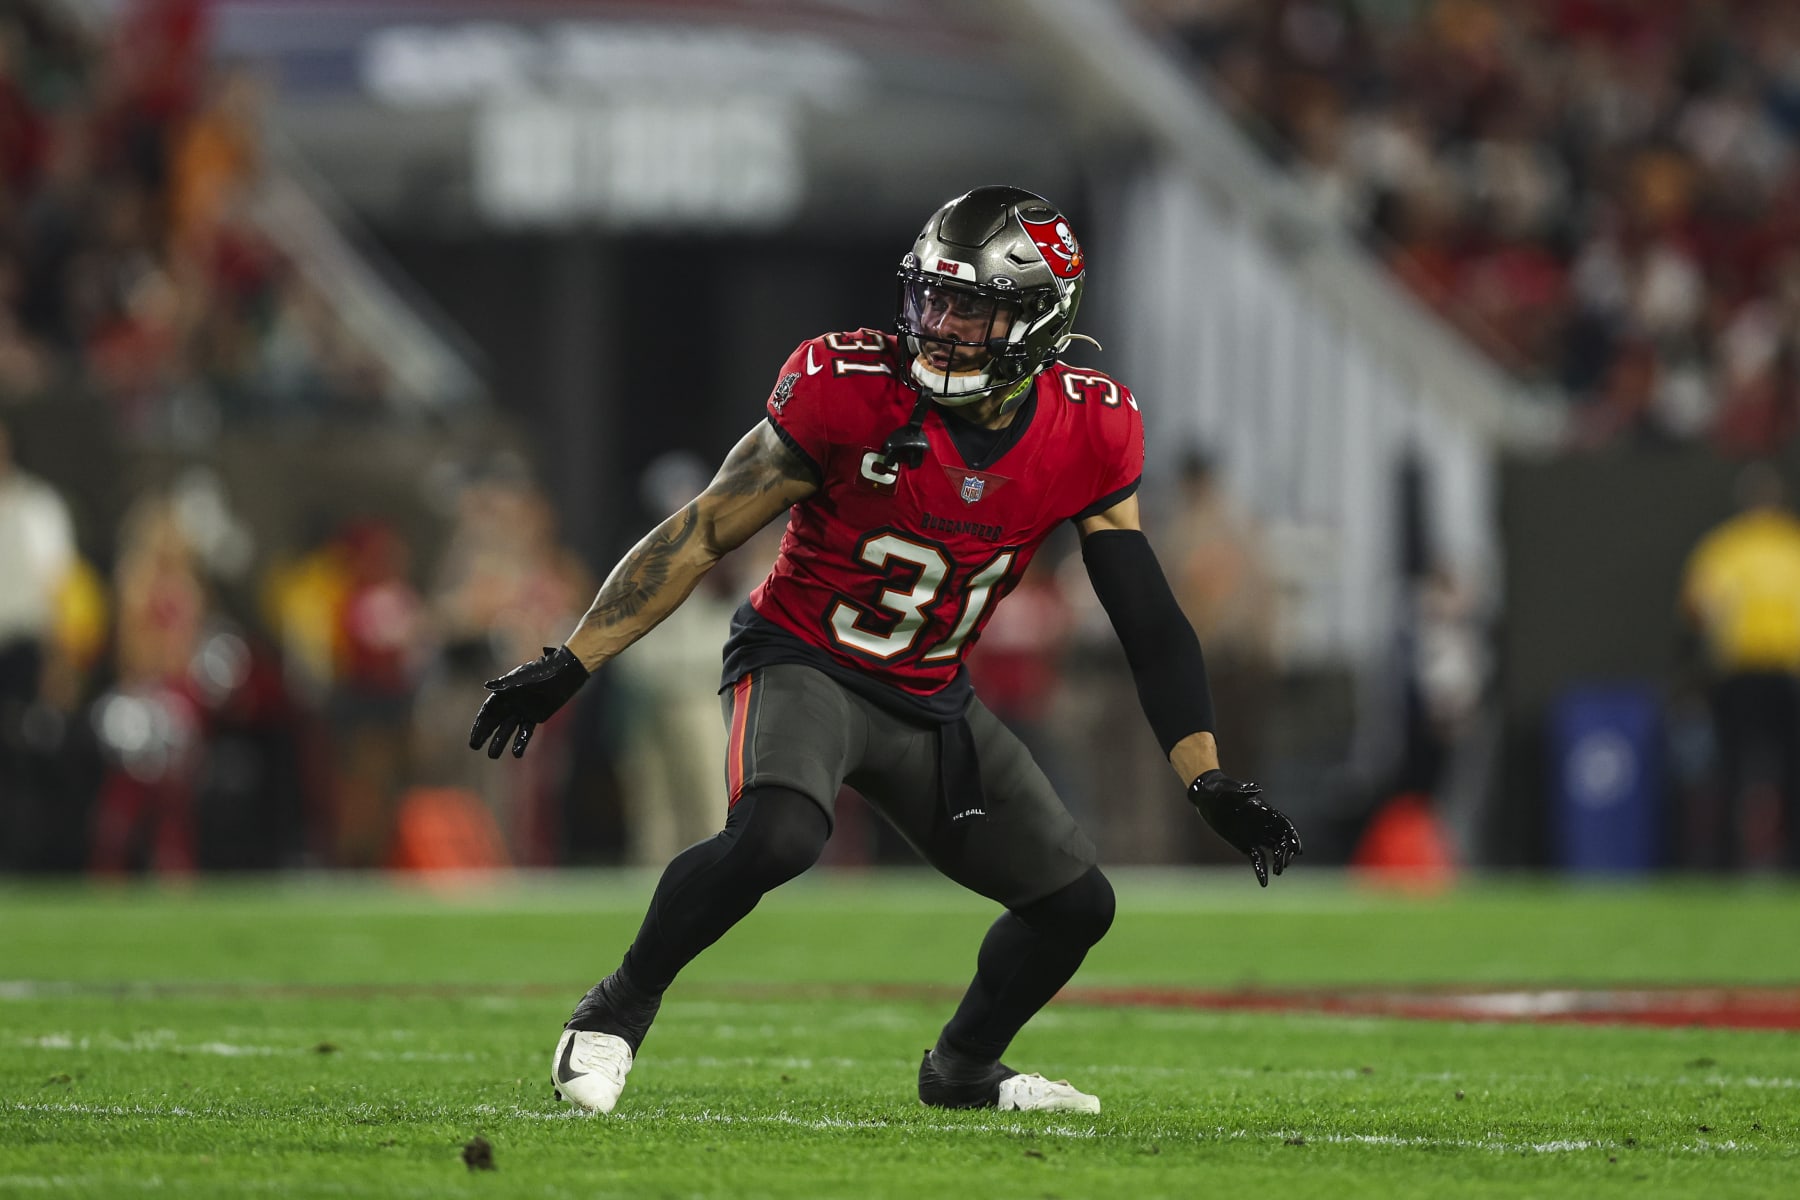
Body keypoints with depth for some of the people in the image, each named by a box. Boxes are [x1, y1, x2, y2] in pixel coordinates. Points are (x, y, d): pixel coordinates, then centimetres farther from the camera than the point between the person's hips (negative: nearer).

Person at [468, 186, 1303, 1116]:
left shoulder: (1088, 436, -10)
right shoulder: (849, 391, -21)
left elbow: (1149, 623, -1)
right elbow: (702, 535, -14)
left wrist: (1211, 784, -7)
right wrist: (566, 669, -15)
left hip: (929, 704, 5)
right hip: (802, 662, -5)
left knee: (1076, 904, 5)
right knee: (776, 834, -36)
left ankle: (961, 1069, 33)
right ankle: (615, 1012, -14)